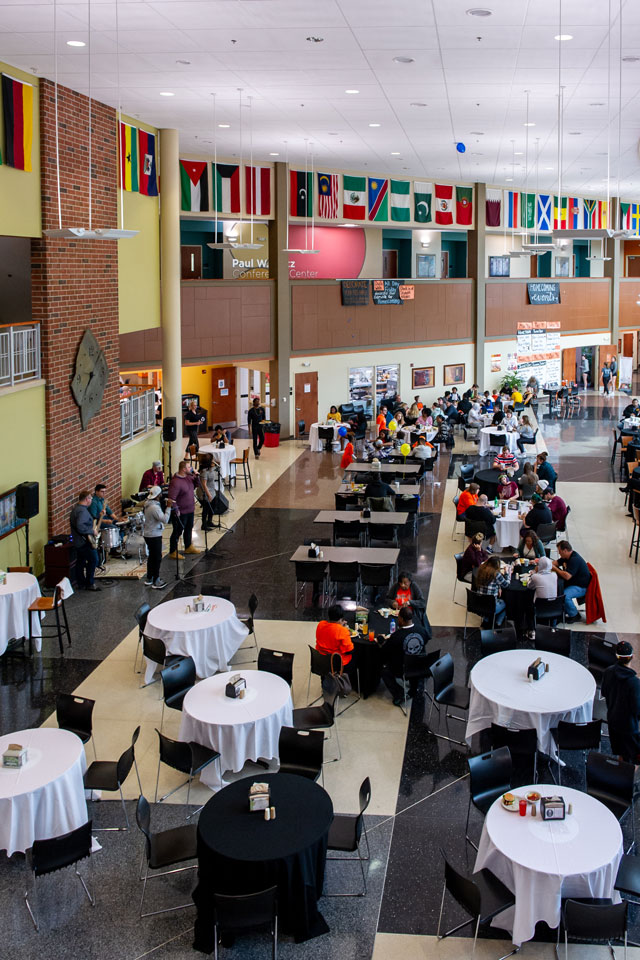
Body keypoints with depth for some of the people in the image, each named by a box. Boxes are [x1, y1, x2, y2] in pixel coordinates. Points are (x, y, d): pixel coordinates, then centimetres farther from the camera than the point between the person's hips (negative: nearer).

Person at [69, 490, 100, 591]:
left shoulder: (75, 508, 12)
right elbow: (80, 526, -34)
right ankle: (89, 584, -2)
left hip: (78, 541, 10)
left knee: (80, 562, 14)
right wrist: (92, 531, -21)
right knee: (93, 560, -5)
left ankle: (81, 584, 20)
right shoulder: (83, 511, -22)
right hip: (85, 541, -10)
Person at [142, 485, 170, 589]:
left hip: (147, 534, 10)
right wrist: (168, 507, -23)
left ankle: (149, 579, 28)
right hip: (154, 536, -10)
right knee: (157, 558, -1)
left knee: (151, 557, 19)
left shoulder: (147, 504, 5)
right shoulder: (154, 507, -25)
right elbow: (165, 519, -28)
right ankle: (156, 582, 4)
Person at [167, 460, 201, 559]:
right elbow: (172, 498, -28)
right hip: (181, 513, -9)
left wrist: (196, 476, -1)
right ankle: (173, 552, 14)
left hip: (190, 510, 9)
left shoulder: (188, 477, 1)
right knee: (177, 532, 2)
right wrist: (176, 510, -24)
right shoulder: (175, 482, -27)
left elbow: (195, 483, 19)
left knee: (189, 529, 24)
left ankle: (188, 547, 43)